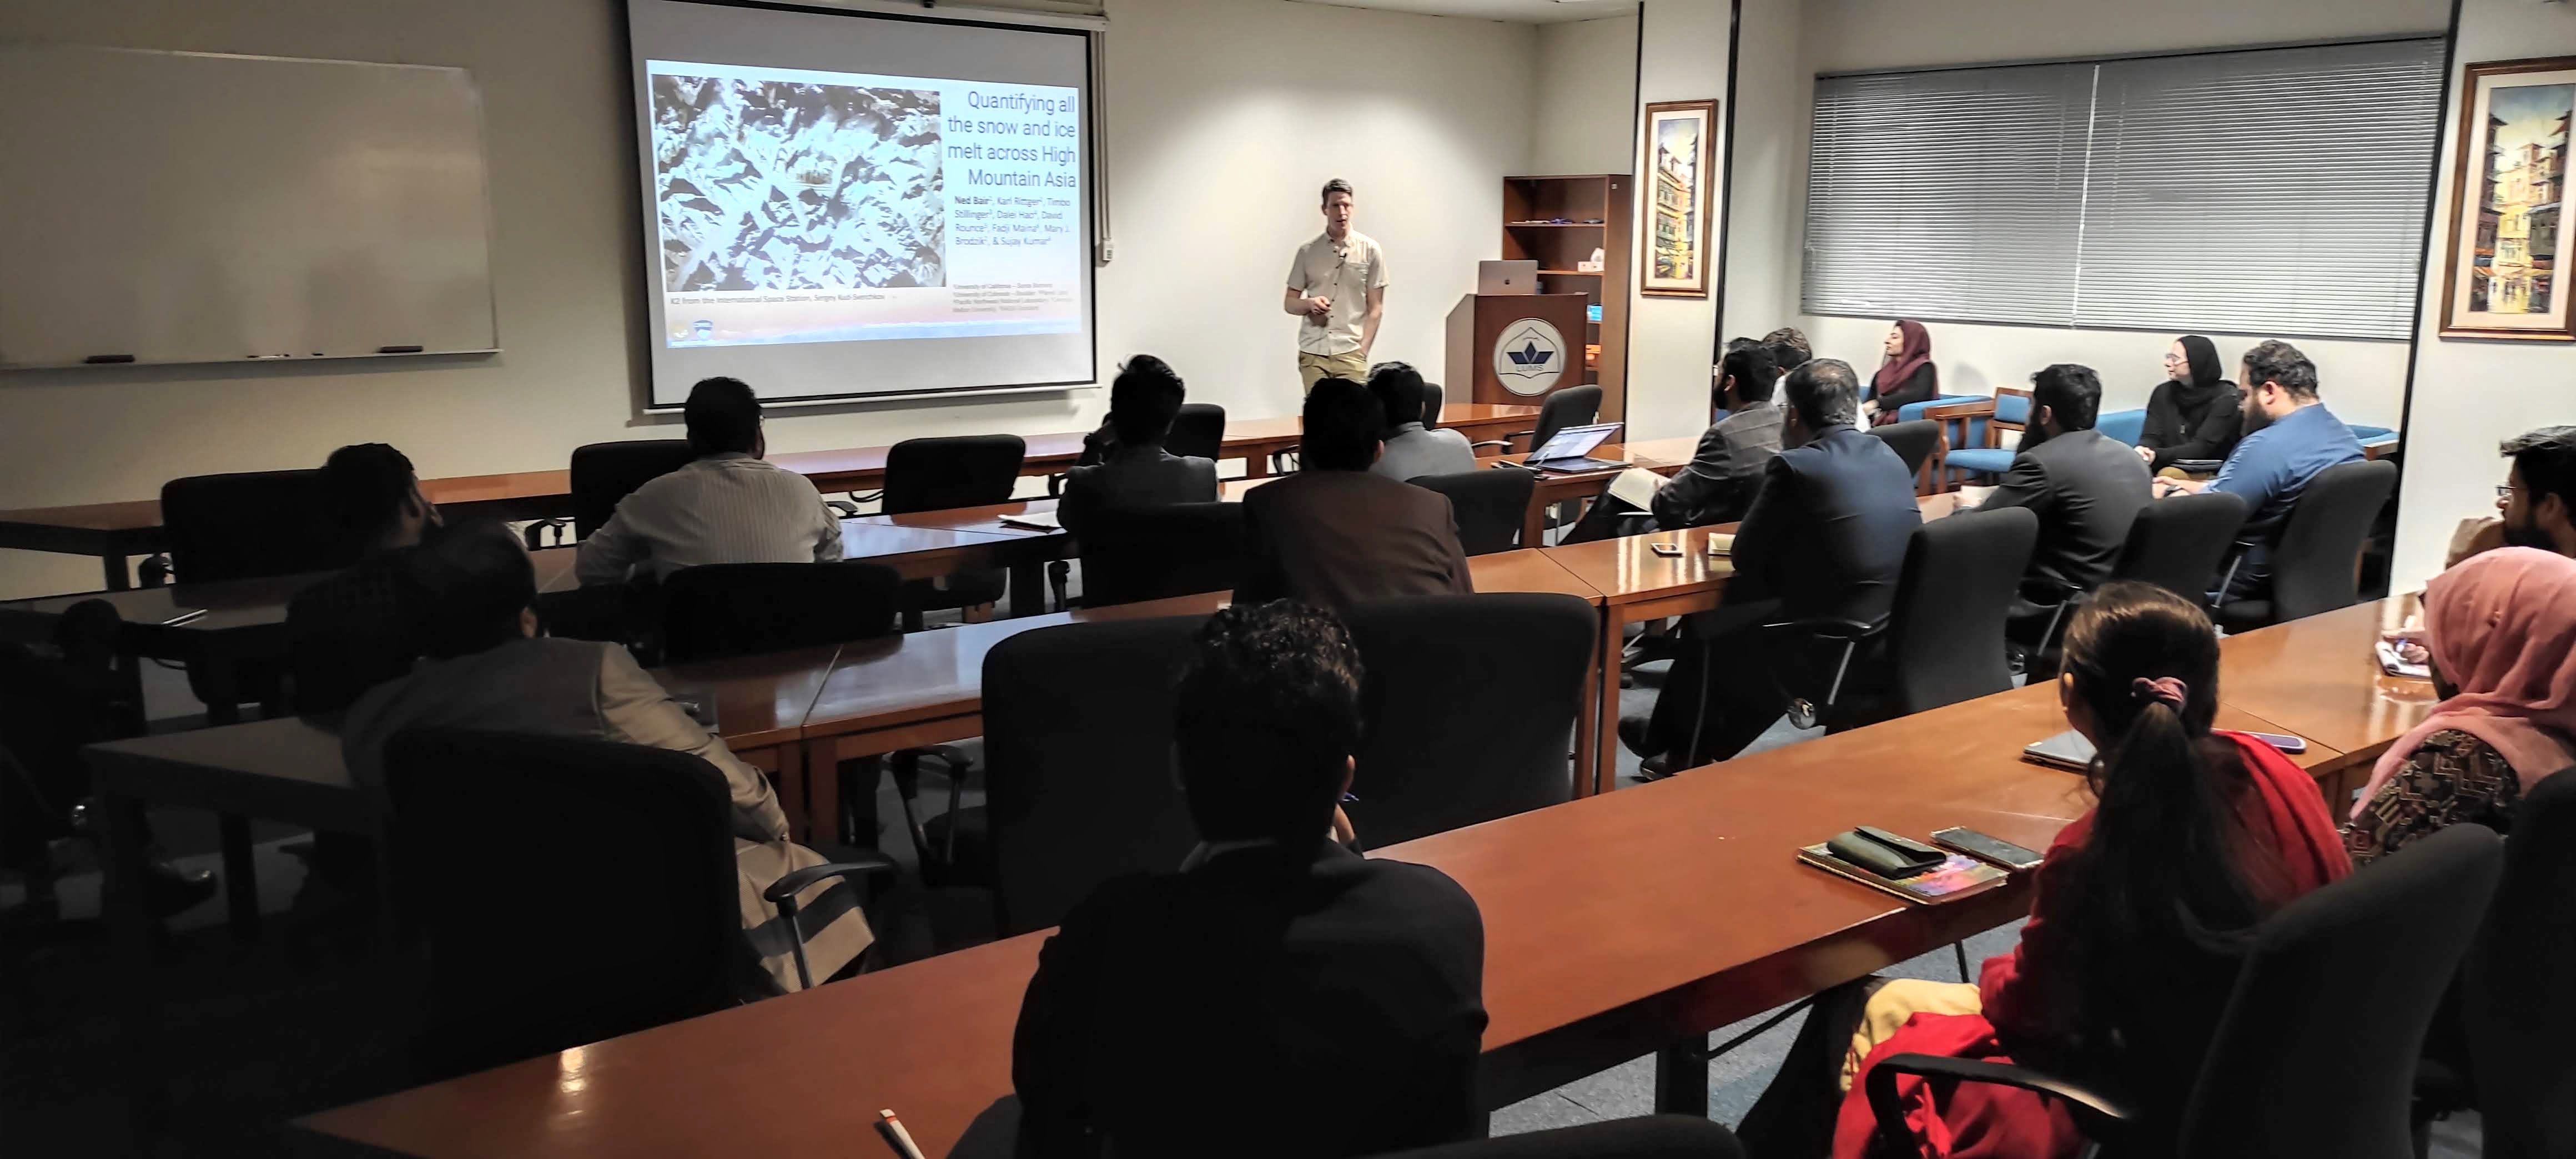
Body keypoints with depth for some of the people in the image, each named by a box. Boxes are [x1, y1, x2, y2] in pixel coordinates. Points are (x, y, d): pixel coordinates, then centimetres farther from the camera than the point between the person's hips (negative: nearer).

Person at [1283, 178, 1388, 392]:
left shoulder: (1370, 250, 5)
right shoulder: (1307, 251, 8)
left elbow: (1375, 308, 5)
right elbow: (1289, 303, 13)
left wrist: (1363, 351, -4)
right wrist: (1310, 303, -10)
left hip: (1350, 352, -1)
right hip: (1312, 352, 2)